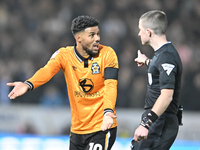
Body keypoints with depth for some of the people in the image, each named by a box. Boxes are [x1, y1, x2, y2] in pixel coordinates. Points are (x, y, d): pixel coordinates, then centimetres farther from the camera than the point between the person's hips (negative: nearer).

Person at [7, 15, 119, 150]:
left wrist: (108, 112, -38)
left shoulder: (107, 54, -8)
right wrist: (28, 85, -43)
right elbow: (47, 71, -21)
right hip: (77, 129, 3)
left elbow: (110, 85, -19)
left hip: (103, 127, -3)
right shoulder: (64, 55, -3)